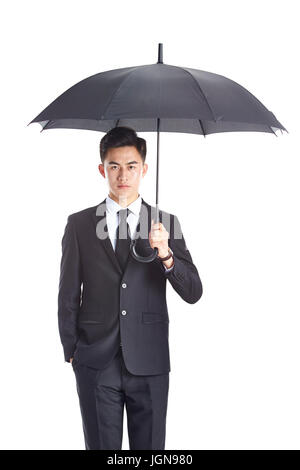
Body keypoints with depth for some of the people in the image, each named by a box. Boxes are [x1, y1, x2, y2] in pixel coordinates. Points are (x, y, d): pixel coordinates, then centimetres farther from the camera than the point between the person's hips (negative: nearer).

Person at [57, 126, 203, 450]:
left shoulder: (166, 224, 4)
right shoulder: (79, 224, 4)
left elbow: (193, 293, -2)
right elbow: (68, 294, 8)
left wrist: (166, 255, -19)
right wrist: (71, 351, 4)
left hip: (150, 364, 0)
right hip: (96, 363, 0)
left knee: (150, 449, 7)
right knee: (101, 447, 7)